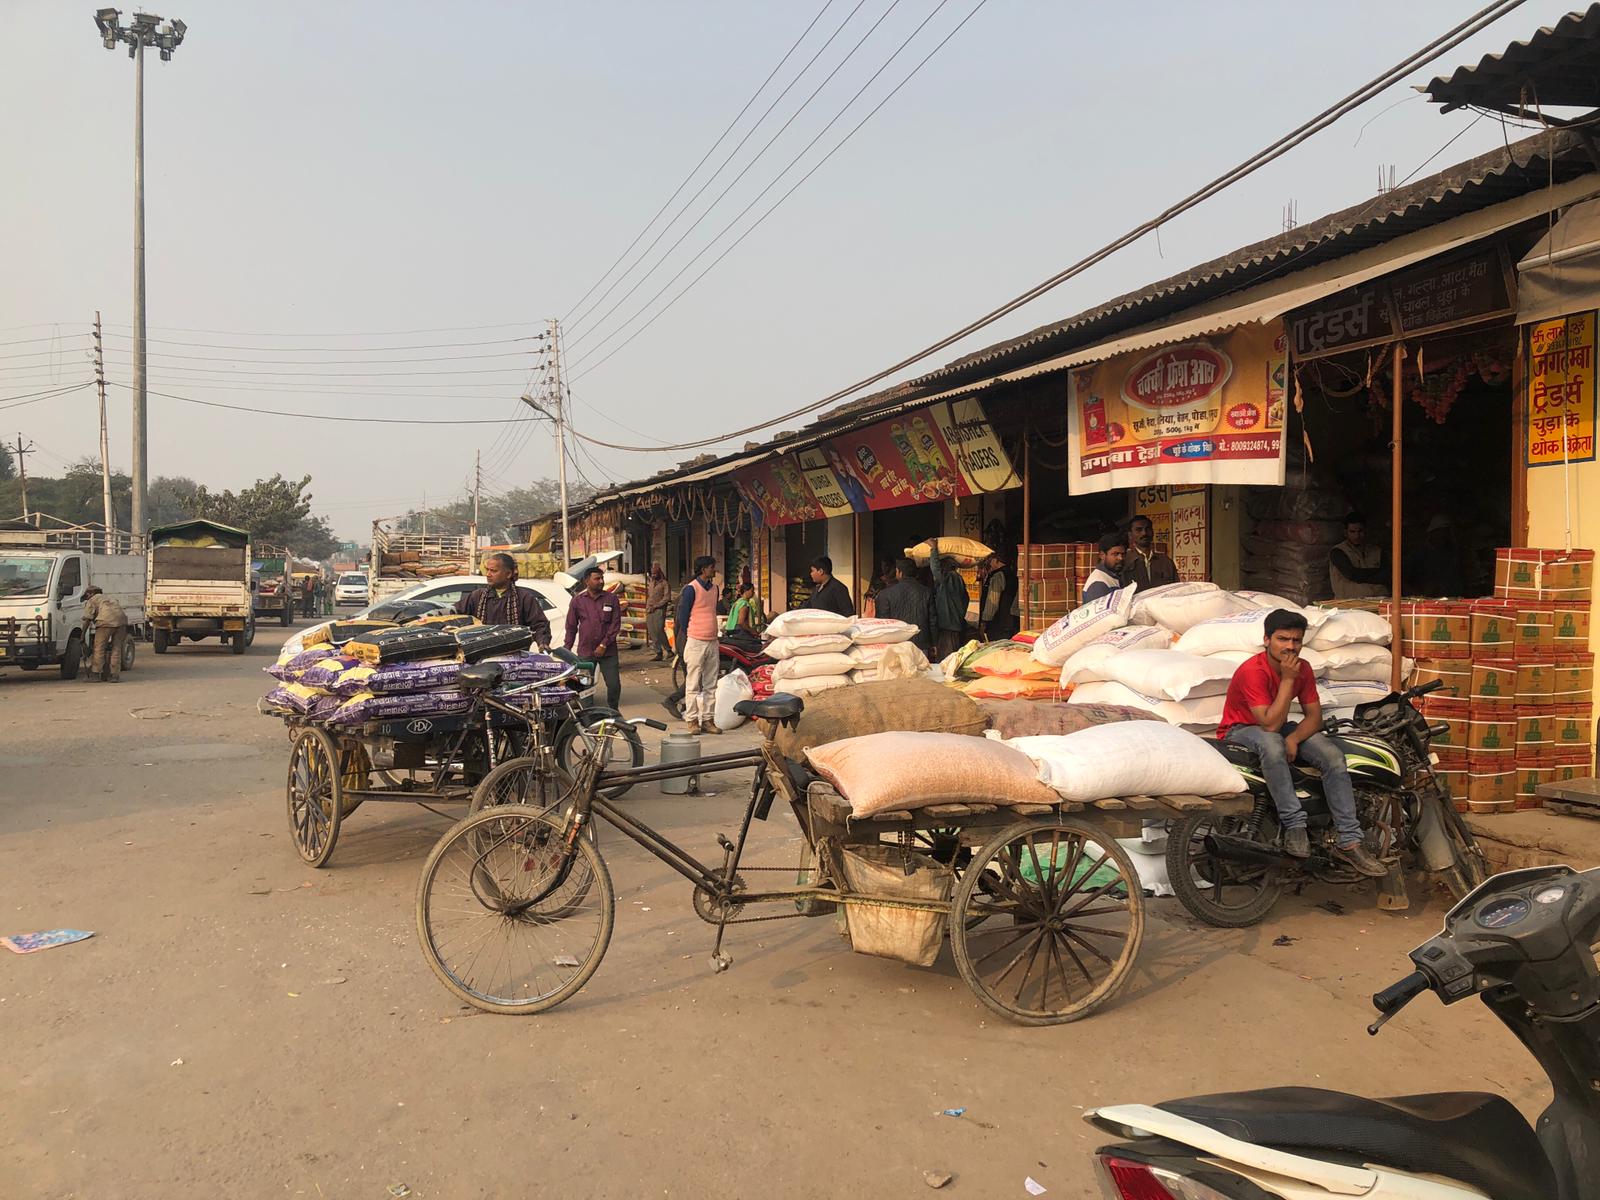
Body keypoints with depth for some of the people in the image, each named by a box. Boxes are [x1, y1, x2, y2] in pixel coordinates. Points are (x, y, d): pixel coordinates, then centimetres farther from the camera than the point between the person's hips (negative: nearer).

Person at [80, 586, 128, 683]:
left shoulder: (92, 600, 17)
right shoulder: (111, 598, 35)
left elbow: (87, 619, 8)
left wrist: (83, 635, 12)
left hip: (106, 621, -6)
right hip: (122, 619, 6)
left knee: (99, 648, 2)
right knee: (116, 649, 10)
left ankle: (95, 674, 1)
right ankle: (114, 675, 8)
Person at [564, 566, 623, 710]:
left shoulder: (611, 598, 3)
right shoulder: (578, 600, 4)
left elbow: (616, 624, 0)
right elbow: (571, 627, 9)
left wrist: (604, 645, -8)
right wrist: (566, 650, 4)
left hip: (608, 651, 0)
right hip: (585, 652, 0)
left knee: (614, 685, -3)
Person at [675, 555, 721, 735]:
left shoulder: (714, 588, 13)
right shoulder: (691, 589, -10)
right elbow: (683, 615, -7)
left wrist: (713, 634, 16)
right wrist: (689, 638, -4)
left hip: (712, 642, 7)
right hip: (696, 642, -7)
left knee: (710, 684, 9)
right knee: (693, 684, -1)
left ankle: (707, 719, 15)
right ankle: (691, 719, 5)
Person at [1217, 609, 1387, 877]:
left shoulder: (1302, 668, -6)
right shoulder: (1252, 671, -27)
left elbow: (1314, 716, -4)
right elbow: (1270, 725, -31)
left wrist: (1294, 738, -25)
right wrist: (1287, 679, -31)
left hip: (1278, 728, 7)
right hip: (1240, 732, -6)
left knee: (1333, 755, -17)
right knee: (1272, 743, -41)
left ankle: (1348, 841, -15)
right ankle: (1294, 824, -32)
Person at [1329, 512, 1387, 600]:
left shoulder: (1377, 551, 17)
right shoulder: (1337, 552, 4)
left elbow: (1385, 578, 6)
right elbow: (1353, 574, -8)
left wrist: (1361, 577, -6)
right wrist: (1377, 571, 6)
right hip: (1350, 601, -3)